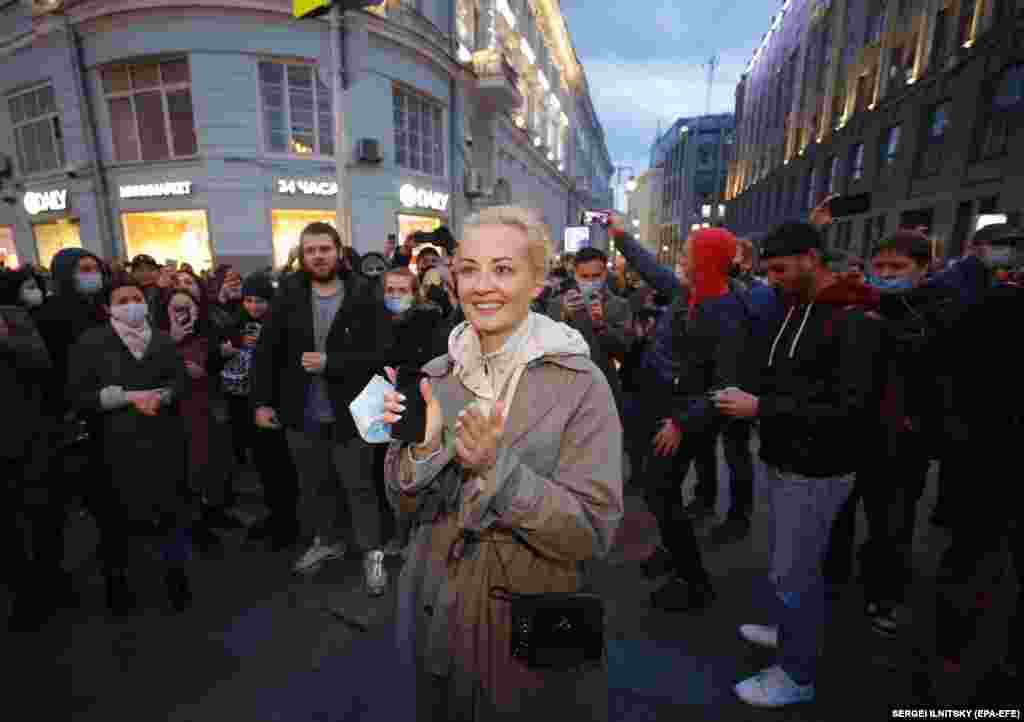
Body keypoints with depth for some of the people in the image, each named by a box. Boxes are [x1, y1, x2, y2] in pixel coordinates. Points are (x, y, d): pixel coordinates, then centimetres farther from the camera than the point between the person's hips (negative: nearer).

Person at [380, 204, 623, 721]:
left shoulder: (580, 383, -18)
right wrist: (422, 447, -22)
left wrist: (495, 466, -32)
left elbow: (592, 534, -20)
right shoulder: (435, 376, -5)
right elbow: (408, 507, -3)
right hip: (437, 614, 4)